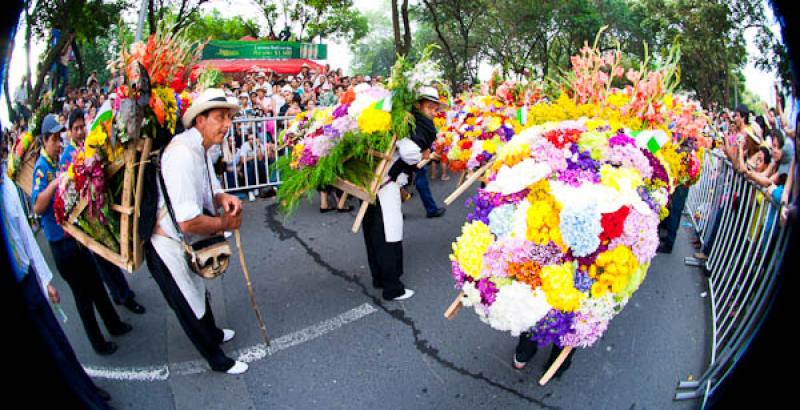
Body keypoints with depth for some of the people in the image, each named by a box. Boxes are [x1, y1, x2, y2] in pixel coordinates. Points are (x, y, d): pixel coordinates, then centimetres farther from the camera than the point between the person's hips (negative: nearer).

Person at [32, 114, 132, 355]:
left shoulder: (58, 163, 6)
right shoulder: (41, 168, -16)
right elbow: (37, 208, -27)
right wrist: (55, 183, -35)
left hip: (76, 234, 7)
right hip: (60, 242, -7)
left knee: (96, 283, 19)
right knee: (82, 293, 5)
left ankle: (114, 324, 35)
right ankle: (97, 343, 21)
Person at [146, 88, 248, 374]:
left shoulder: (200, 148, 0)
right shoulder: (182, 154, -32)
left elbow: (207, 191, 13)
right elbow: (188, 222, -36)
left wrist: (222, 198, -11)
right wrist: (226, 224, -19)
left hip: (184, 244, 9)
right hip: (167, 247, -9)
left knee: (198, 294, 30)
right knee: (191, 307, 12)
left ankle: (213, 334, 55)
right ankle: (217, 359, 33)